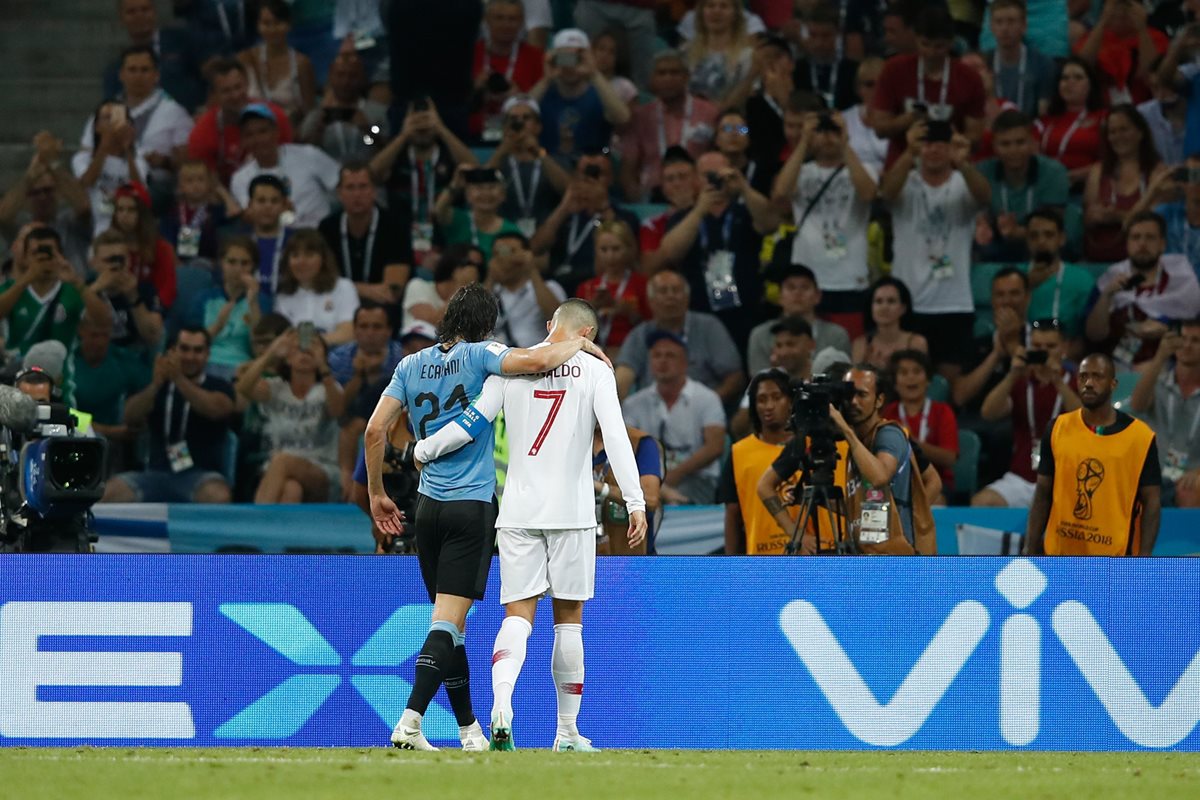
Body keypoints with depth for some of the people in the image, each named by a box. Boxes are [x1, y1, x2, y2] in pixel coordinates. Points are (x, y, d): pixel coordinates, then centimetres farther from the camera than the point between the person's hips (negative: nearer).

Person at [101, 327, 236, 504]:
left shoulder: (219, 388, 8)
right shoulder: (159, 387, 16)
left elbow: (215, 409, -16)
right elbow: (130, 418, -2)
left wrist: (179, 379, -27)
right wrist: (155, 385, -19)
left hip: (200, 475, -3)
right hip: (156, 475, 3)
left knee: (218, 496, -38)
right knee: (110, 492, -25)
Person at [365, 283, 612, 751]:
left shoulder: (411, 366, 8)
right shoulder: (479, 355, -7)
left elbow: (375, 430, 4)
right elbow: (539, 361, -21)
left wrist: (376, 494, 13)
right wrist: (579, 344, -1)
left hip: (428, 505, 5)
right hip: (473, 506, -5)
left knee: (449, 623, 13)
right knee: (447, 623, -9)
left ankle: (468, 729, 20)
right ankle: (410, 722, -23)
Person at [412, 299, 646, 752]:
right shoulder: (594, 371, 0)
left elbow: (473, 422, -1)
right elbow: (616, 438, -8)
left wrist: (424, 449, 14)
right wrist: (635, 503, -8)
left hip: (518, 511, 1)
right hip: (571, 511, -1)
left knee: (518, 615, 0)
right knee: (568, 619, 8)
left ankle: (501, 704, -27)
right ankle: (568, 732, 11)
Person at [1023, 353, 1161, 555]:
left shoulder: (1140, 437, -3)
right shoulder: (1058, 430, 4)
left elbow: (1152, 503, -2)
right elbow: (1042, 496, 8)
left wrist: (1143, 558, -12)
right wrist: (1030, 550, 2)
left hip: (1114, 560, -3)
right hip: (1060, 554, 3)